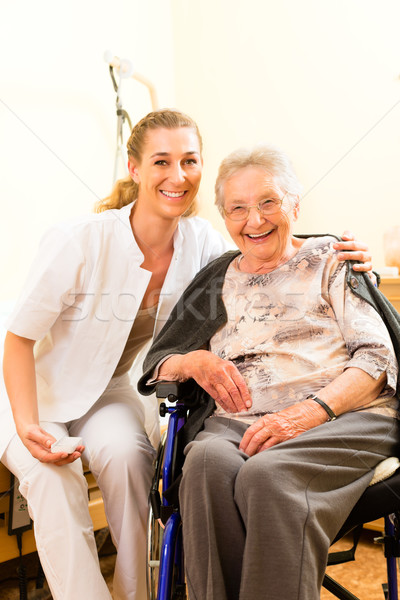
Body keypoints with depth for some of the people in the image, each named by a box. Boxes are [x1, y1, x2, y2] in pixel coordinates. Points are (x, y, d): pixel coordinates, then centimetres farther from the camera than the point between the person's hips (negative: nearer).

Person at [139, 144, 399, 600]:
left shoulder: (329, 260, 12)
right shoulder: (216, 281, 20)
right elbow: (155, 364, 19)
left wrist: (311, 412, -15)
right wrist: (193, 361, -5)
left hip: (342, 418, -2)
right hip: (236, 425, 3)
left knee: (267, 473, -34)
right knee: (207, 461, -32)